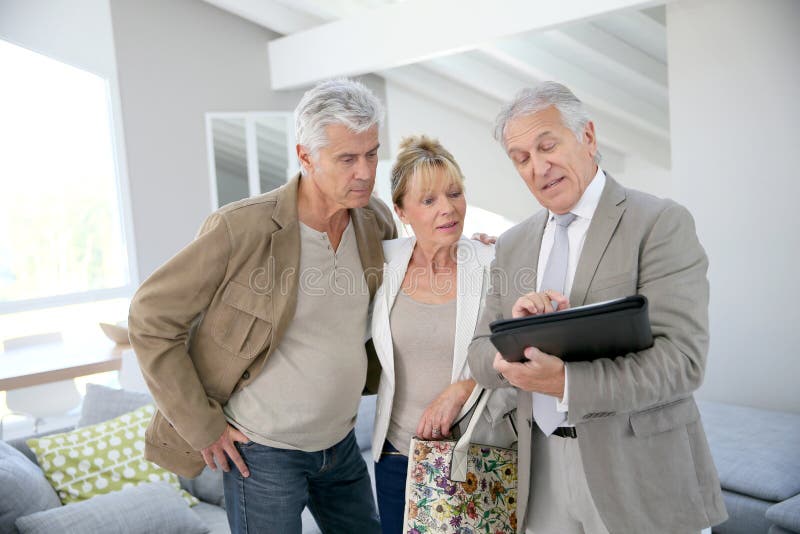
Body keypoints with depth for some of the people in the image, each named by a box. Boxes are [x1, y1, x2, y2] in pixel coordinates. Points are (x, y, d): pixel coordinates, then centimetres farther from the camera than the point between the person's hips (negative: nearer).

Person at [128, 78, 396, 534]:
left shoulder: (377, 221, -5)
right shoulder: (242, 229, -21)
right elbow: (151, 317, -15)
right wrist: (202, 426, -14)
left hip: (342, 443, 6)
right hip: (262, 452, -5)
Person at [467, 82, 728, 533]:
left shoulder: (661, 222, -10)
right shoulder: (512, 245, 7)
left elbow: (682, 359, -18)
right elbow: (483, 359, 5)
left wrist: (566, 383, -28)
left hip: (639, 476, -4)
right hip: (543, 468, 5)